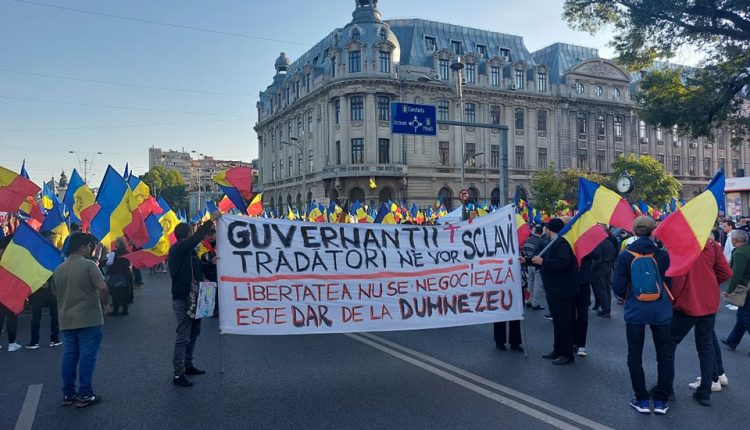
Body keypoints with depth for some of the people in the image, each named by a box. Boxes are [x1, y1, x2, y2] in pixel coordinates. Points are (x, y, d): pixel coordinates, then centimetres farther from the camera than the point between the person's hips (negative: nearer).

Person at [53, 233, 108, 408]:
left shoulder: (59, 269, 9)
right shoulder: (88, 264, -12)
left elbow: (56, 293, 17)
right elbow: (102, 287, -21)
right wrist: (103, 303, -5)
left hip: (66, 320, 6)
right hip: (88, 319, -6)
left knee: (69, 355, 12)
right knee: (87, 356, 0)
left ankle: (68, 394, 18)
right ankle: (85, 395, 2)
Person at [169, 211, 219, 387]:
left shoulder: (189, 251, 13)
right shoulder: (177, 250, -16)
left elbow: (198, 268, 20)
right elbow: (197, 237, -28)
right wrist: (211, 220, -24)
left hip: (193, 298, 10)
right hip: (182, 300, -10)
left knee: (194, 333, 18)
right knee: (183, 336, -7)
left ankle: (188, 365, 31)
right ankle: (178, 374, -1)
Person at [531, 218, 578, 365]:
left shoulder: (561, 243, -16)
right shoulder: (554, 243, 16)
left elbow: (563, 263, -30)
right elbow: (548, 263, 26)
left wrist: (543, 261, -25)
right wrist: (530, 260, 24)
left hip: (563, 291, -10)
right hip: (555, 291, 10)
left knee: (564, 322, -4)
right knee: (558, 321, 16)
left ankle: (567, 354, 3)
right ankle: (558, 350, 25)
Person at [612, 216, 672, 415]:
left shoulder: (625, 256, -9)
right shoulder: (662, 254, -8)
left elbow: (618, 287, -8)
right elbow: (670, 283, -3)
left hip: (635, 311, -1)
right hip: (661, 311, 1)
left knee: (635, 356, 12)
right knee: (664, 355, 15)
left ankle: (642, 400, 16)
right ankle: (661, 401, 18)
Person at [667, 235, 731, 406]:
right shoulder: (712, 243, 0)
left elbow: (677, 274, -22)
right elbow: (726, 273, 3)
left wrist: (671, 298, -9)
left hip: (686, 303, -5)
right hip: (710, 303, 5)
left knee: (669, 342, 8)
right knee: (706, 346, 14)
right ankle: (704, 392, 16)